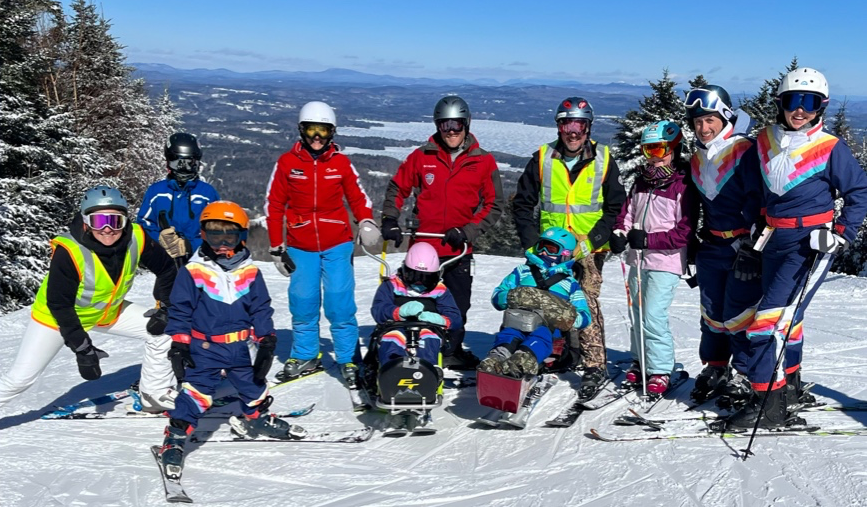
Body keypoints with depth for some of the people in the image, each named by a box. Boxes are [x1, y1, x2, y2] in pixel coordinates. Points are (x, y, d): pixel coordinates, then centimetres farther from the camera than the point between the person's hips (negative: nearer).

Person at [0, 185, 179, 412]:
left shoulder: (136, 239, -25)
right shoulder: (68, 252, -35)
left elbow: (166, 268, -6)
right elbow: (58, 304, -27)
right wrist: (81, 348, -26)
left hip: (108, 311, 4)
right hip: (56, 315, -4)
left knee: (163, 331, -5)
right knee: (21, 377, -9)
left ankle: (156, 394, 13)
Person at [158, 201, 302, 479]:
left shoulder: (250, 272, 0)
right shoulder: (192, 272, -9)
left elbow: (261, 309, 5)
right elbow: (179, 311, -5)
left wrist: (266, 341, -1)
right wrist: (178, 345, -8)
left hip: (239, 348, 4)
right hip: (204, 349, -4)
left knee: (254, 387, 19)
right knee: (196, 394, -9)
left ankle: (256, 419, 45)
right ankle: (175, 439, 3)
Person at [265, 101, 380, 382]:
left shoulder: (341, 163, 2)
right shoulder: (287, 163, 1)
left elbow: (358, 197, 8)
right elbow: (274, 206, 5)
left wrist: (366, 222, -13)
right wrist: (276, 248, 4)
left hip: (337, 245, -1)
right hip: (300, 247, 1)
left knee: (340, 303, -5)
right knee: (303, 304, 5)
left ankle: (347, 359, 8)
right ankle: (305, 356, 23)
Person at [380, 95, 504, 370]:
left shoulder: (483, 161, 0)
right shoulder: (421, 157, 1)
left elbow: (495, 205, 2)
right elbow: (397, 188, 12)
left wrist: (467, 232, -8)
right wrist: (389, 219, -1)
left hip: (459, 250, 0)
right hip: (424, 246, 0)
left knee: (458, 304, 9)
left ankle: (452, 350, 28)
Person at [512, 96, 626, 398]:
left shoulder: (603, 161, 2)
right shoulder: (542, 159, 4)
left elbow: (616, 208, 3)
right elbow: (522, 203, 8)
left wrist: (590, 242, -9)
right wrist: (532, 243, -3)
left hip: (589, 250, -2)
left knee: (586, 301, -13)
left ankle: (594, 364, -8)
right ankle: (568, 351, 24)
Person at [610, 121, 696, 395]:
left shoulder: (683, 187, -11)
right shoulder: (641, 182, 12)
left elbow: (685, 233, -15)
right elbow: (627, 212, 16)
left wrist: (648, 239, -21)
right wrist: (619, 233, -5)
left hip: (665, 263, -7)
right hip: (639, 260, 7)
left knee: (653, 316, -12)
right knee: (637, 314, 15)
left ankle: (661, 370, 1)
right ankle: (640, 362, 30)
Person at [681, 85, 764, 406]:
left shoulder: (744, 151, -11)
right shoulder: (697, 159, 12)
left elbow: (757, 198, -15)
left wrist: (748, 239, -20)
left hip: (744, 244, -7)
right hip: (711, 245, 7)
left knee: (738, 313, -4)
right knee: (712, 312, 13)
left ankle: (743, 376, 10)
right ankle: (713, 369, 27)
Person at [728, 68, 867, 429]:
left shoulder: (830, 149, -10)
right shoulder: (765, 141, 4)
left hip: (811, 245, -6)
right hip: (774, 241, 6)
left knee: (771, 319, -15)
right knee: (786, 317, 18)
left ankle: (768, 403, -8)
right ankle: (789, 388, 35)